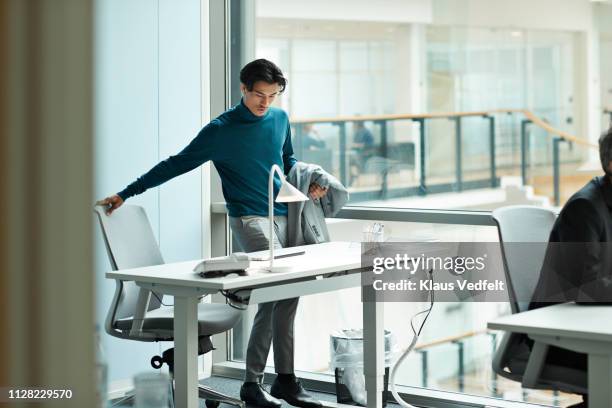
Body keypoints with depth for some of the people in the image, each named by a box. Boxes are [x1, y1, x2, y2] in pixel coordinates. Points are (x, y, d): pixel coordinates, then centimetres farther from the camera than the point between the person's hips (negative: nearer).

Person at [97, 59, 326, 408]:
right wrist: (125, 195, -2)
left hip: (284, 215, 6)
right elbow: (175, 165, -2)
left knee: (287, 295, 4)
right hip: (250, 218, -6)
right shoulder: (221, 130, -6)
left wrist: (308, 182, 6)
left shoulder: (280, 119, 9)